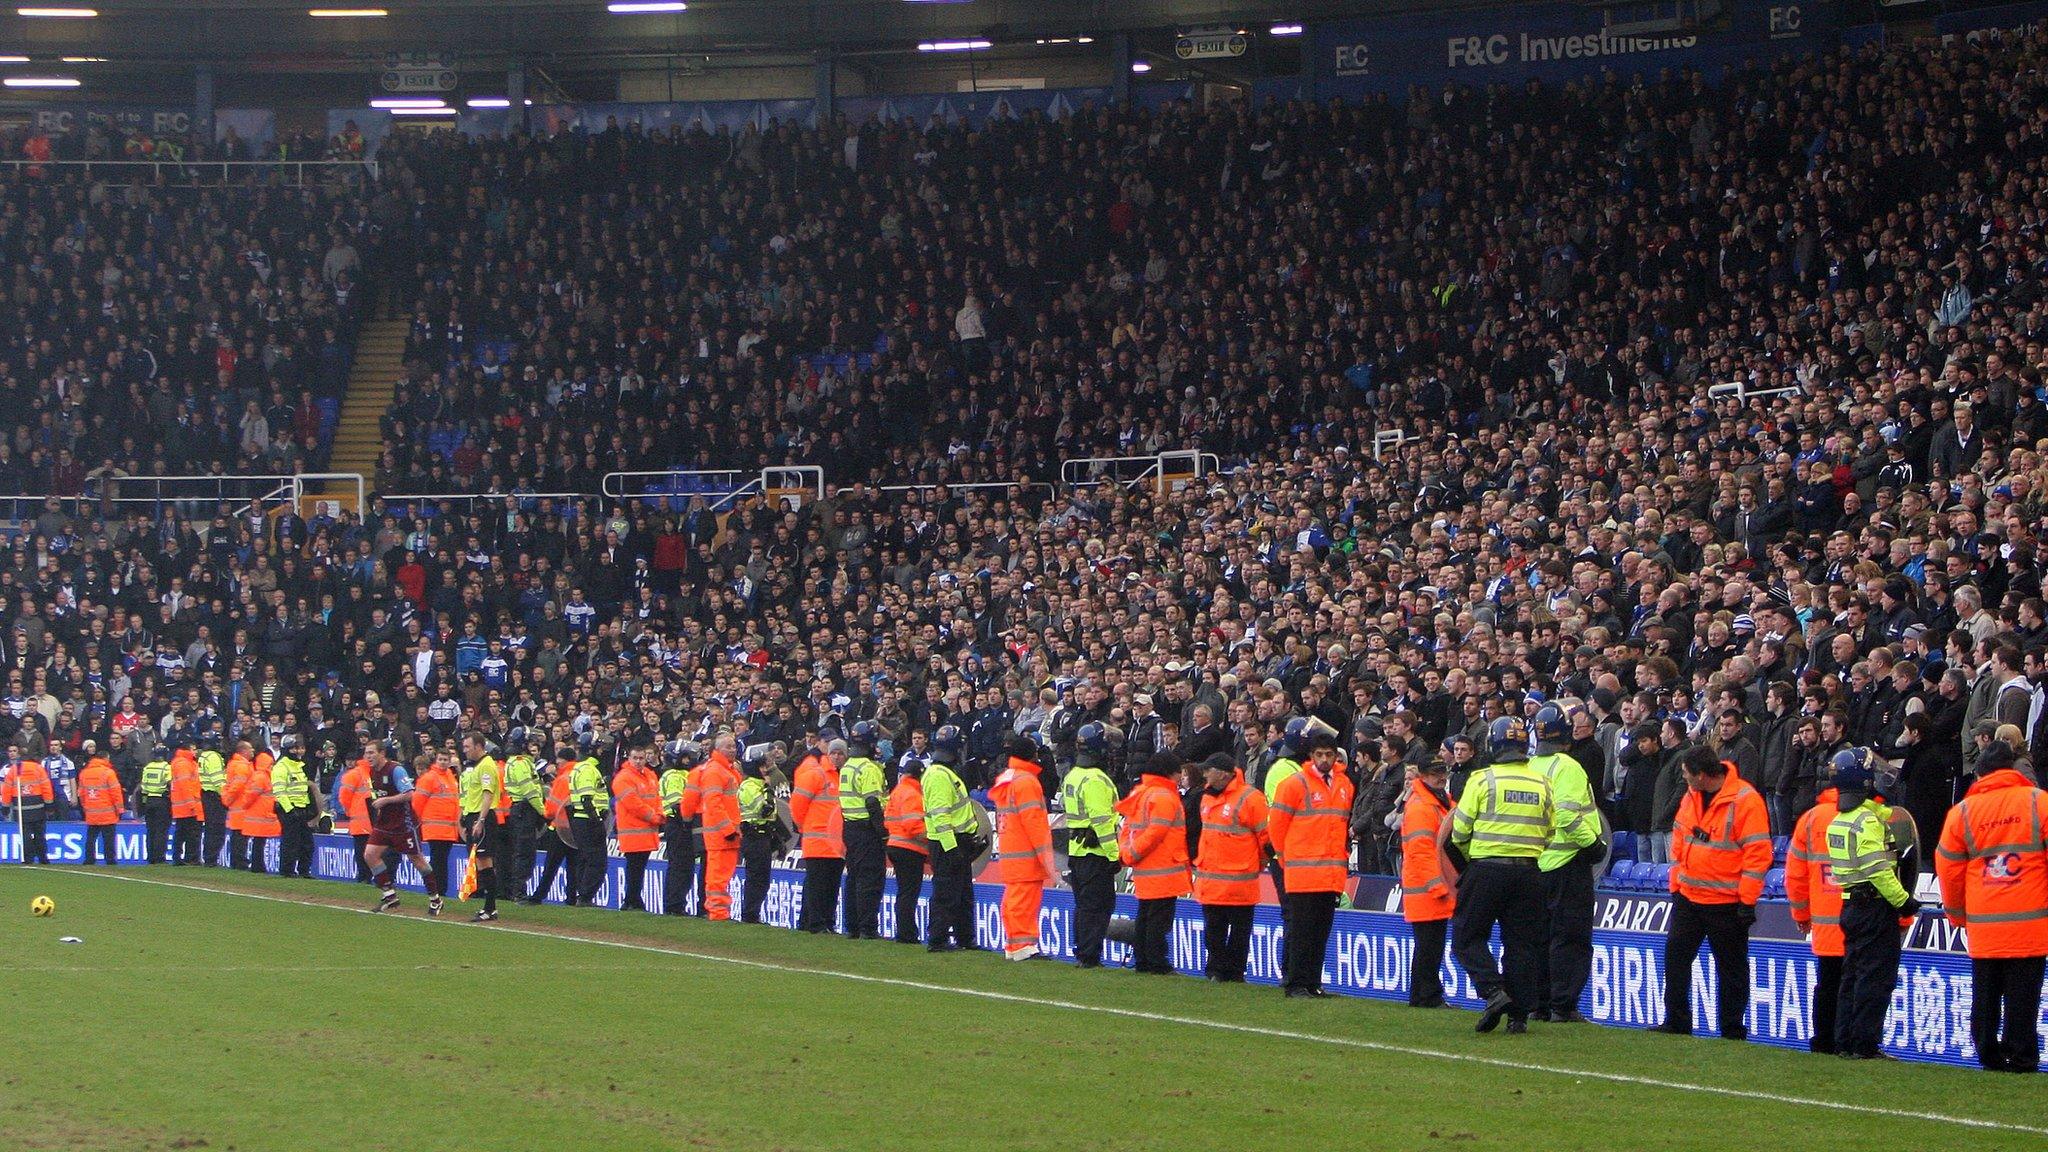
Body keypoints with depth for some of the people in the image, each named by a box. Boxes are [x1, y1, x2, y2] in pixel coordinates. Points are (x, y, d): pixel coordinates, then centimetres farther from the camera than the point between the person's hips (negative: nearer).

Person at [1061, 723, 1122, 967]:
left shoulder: (1072, 777, 13)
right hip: (1095, 852, -9)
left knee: (1083, 905, 15)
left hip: (1076, 850, 9)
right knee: (1097, 906, -5)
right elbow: (1102, 820, -20)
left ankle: (1081, 953, 19)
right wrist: (1113, 854, -17)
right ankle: (1089, 957, -6)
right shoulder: (1095, 780, -17)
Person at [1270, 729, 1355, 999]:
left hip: (1333, 872, 5)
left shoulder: (1344, 785, 11)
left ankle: (1312, 982, 14)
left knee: (1322, 931, 8)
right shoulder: (1295, 784, -6)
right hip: (1302, 873, -5)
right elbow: (1276, 824, -1)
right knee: (1301, 931, -4)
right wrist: (1287, 857, 5)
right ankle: (1296, 984, -1)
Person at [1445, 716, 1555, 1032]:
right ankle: (1519, 1013, 4)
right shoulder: (1542, 784, 6)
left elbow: (1459, 832, -2)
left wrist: (1468, 860, 15)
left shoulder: (1483, 780, -6)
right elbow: (1551, 834, 11)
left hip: (1486, 867, -4)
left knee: (1467, 937, 6)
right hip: (1529, 872, 4)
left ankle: (1493, 991, -14)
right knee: (1520, 943, 7)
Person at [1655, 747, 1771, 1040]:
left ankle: (1733, 1031, 10)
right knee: (1675, 956, 5)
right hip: (1688, 896, 7)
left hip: (1727, 903, -7)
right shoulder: (1691, 796, 8)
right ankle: (1676, 1022, 13)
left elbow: (1758, 853, -15)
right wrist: (1676, 884, 13)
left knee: (1731, 968, 4)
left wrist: (1747, 902, -16)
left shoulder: (1745, 801, -15)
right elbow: (1679, 840, 18)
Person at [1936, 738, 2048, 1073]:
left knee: (1984, 995, 10)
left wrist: (1957, 914, 22)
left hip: (1981, 924, 2)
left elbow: (1947, 868, 8)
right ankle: (2020, 1055, 0)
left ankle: (1988, 1054, 11)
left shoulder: (1962, 812, 4)